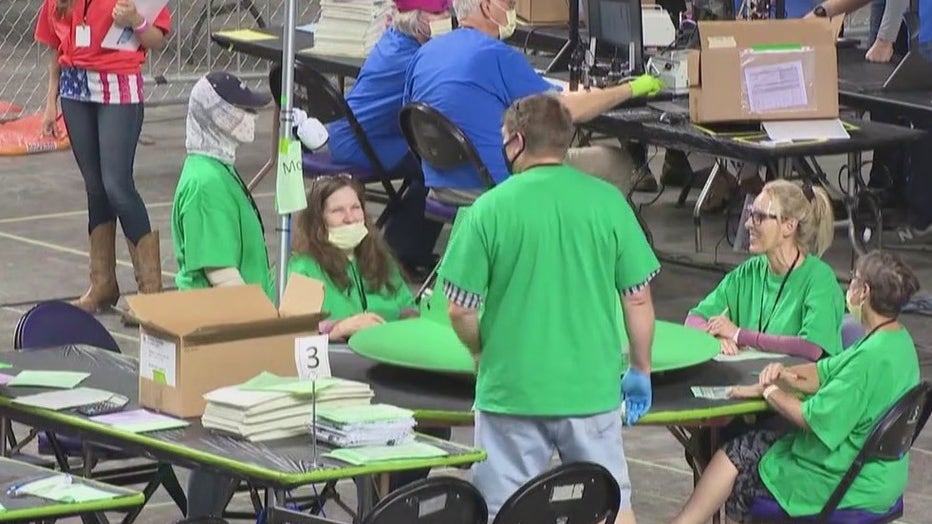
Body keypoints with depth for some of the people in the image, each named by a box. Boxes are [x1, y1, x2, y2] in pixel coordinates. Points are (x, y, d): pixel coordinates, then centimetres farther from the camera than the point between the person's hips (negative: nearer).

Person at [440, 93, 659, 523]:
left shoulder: (490, 209, -9)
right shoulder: (608, 202, -4)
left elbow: (461, 309, -7)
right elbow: (638, 298, 0)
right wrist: (641, 370, 13)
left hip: (511, 391, -2)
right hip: (592, 390, 2)